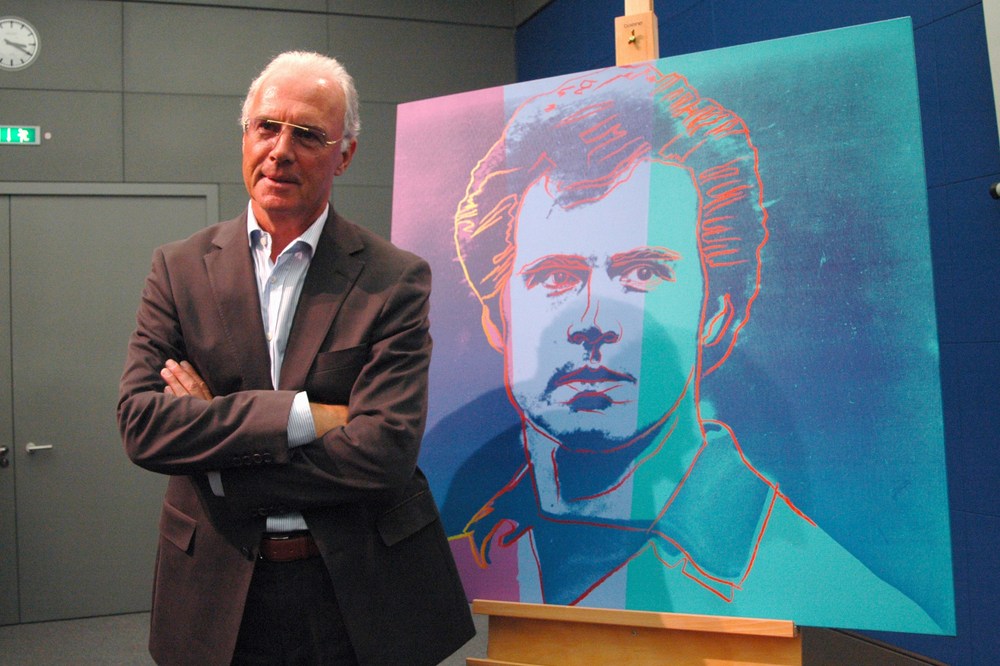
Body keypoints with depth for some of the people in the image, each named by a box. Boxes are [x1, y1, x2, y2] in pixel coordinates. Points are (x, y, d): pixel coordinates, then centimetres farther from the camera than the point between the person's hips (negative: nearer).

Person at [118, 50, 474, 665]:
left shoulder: (396, 281, -8)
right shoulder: (180, 268, 1)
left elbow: (385, 452, -18)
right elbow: (142, 424, -9)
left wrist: (213, 458, -13)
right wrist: (301, 413, -20)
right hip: (220, 597, 2)